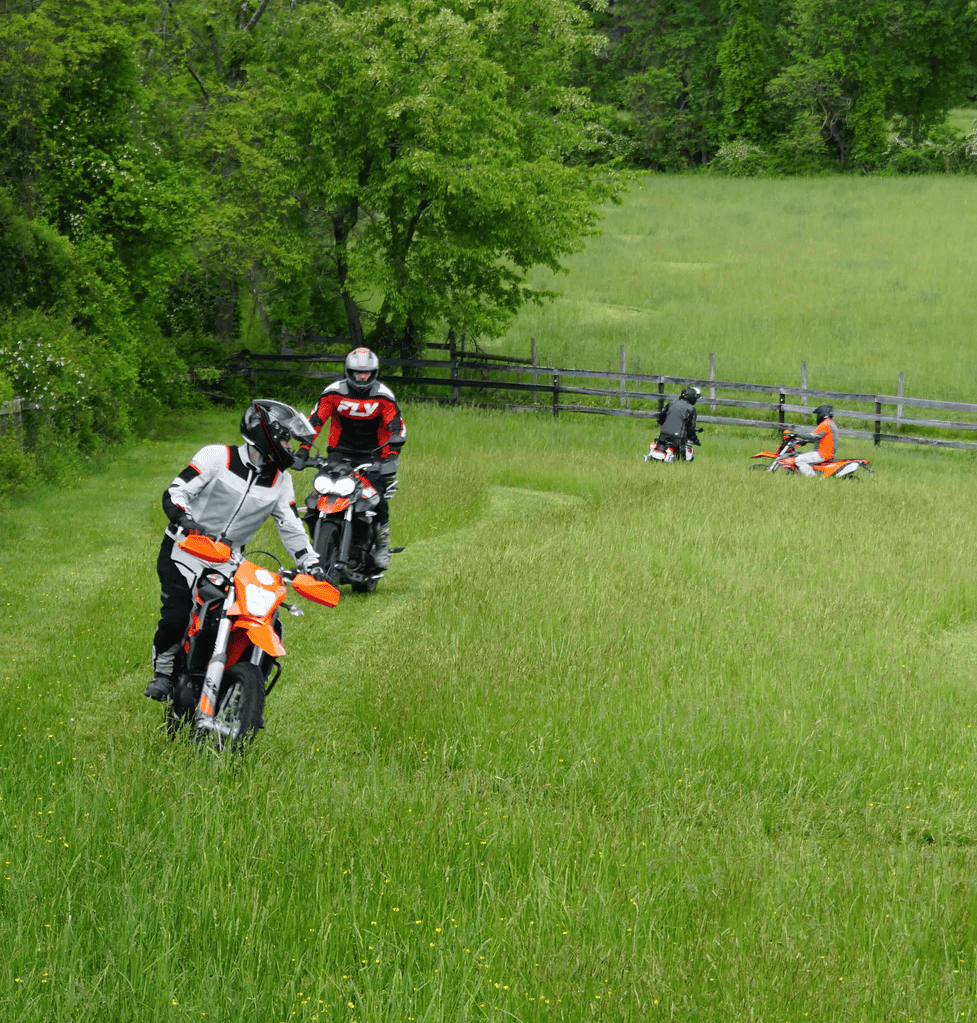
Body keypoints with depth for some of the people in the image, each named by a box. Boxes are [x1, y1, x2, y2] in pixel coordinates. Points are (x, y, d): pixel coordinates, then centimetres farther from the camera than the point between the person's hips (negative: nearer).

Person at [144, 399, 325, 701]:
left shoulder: (280, 481, 6)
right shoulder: (218, 457, -10)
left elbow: (291, 527, 7)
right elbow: (175, 491, -15)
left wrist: (312, 564, -4)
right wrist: (184, 520, -34)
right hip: (186, 548, -5)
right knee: (177, 616, -19)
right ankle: (163, 672, 4)